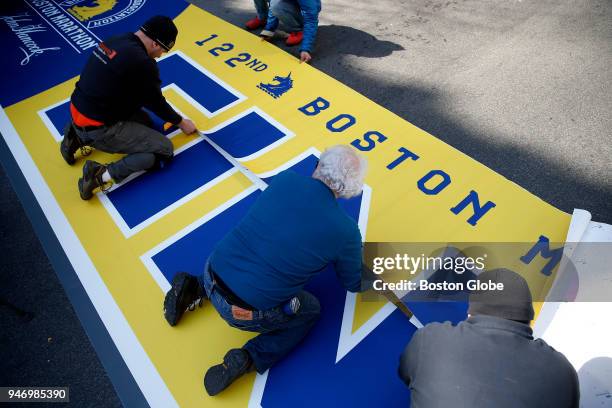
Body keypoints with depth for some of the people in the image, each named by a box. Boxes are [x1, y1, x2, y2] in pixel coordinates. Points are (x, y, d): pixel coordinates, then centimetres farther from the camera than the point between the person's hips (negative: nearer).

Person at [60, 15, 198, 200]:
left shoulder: (115, 40, 4)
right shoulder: (143, 63, -20)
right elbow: (156, 102, -5)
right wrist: (181, 122, 11)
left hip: (78, 112, 9)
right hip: (98, 128, -9)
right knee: (163, 149, -5)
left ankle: (80, 137, 14)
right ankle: (102, 174, -12)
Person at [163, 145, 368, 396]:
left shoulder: (284, 179, -3)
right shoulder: (345, 230, -12)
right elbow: (355, 283, 7)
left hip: (212, 274, 5)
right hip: (247, 310, -4)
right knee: (310, 310, 22)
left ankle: (193, 289, 22)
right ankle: (247, 359, 5)